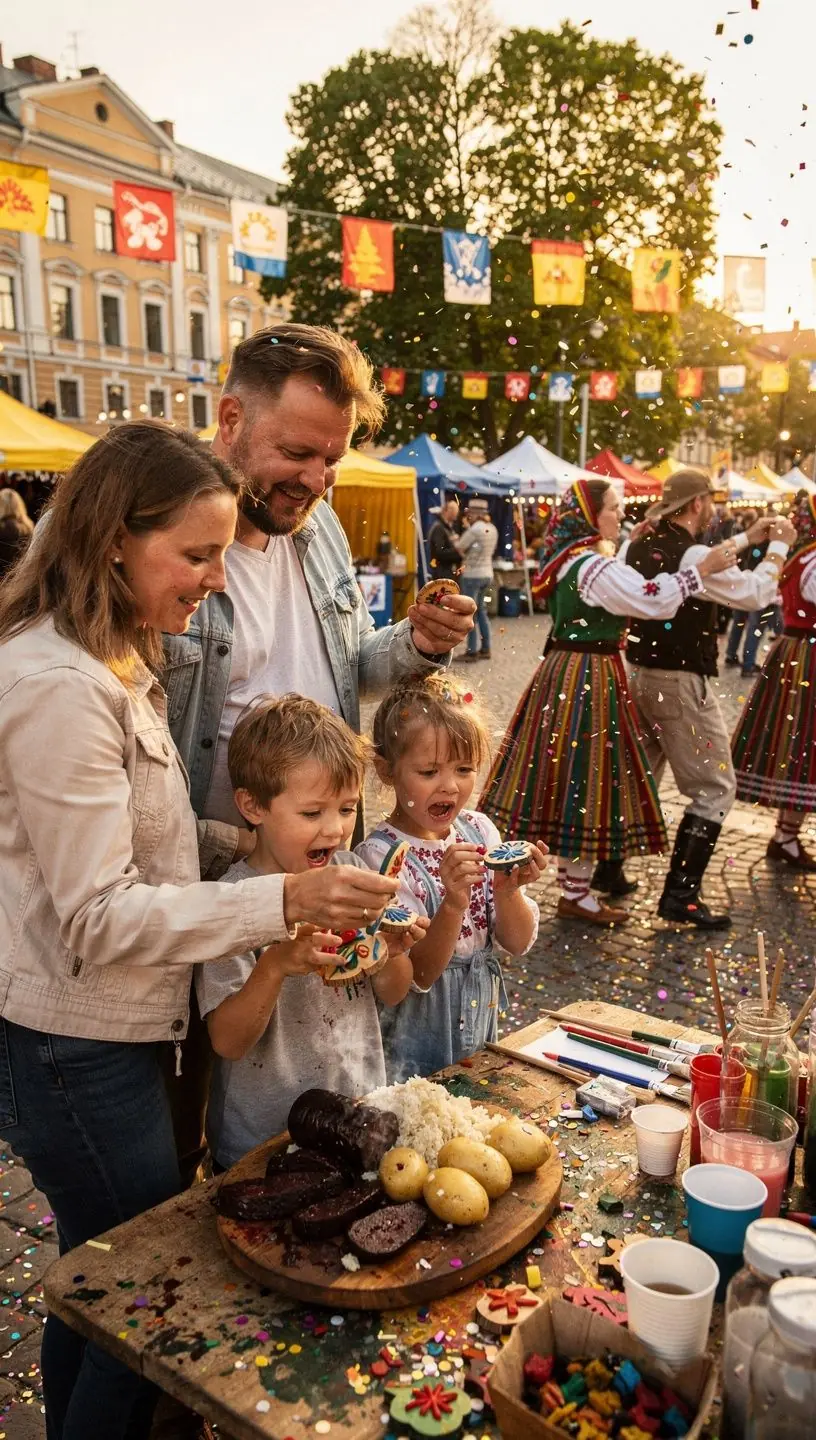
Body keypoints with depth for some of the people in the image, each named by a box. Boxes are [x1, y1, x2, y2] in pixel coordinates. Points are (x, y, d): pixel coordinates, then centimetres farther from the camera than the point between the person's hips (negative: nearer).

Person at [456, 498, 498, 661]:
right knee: (481, 611, 16)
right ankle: (485, 649, 18)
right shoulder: (492, 529, 8)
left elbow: (458, 548, -12)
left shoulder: (475, 529, -17)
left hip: (472, 575, -8)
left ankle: (472, 651, 0)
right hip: (487, 574, 8)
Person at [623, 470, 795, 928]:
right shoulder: (693, 555, -19)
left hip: (640, 674, 8)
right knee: (715, 787, 2)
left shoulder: (641, 548, 6)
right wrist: (778, 546, -1)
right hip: (681, 683, -8)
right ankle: (680, 895, 0)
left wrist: (746, 539, 21)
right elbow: (755, 595, -15)